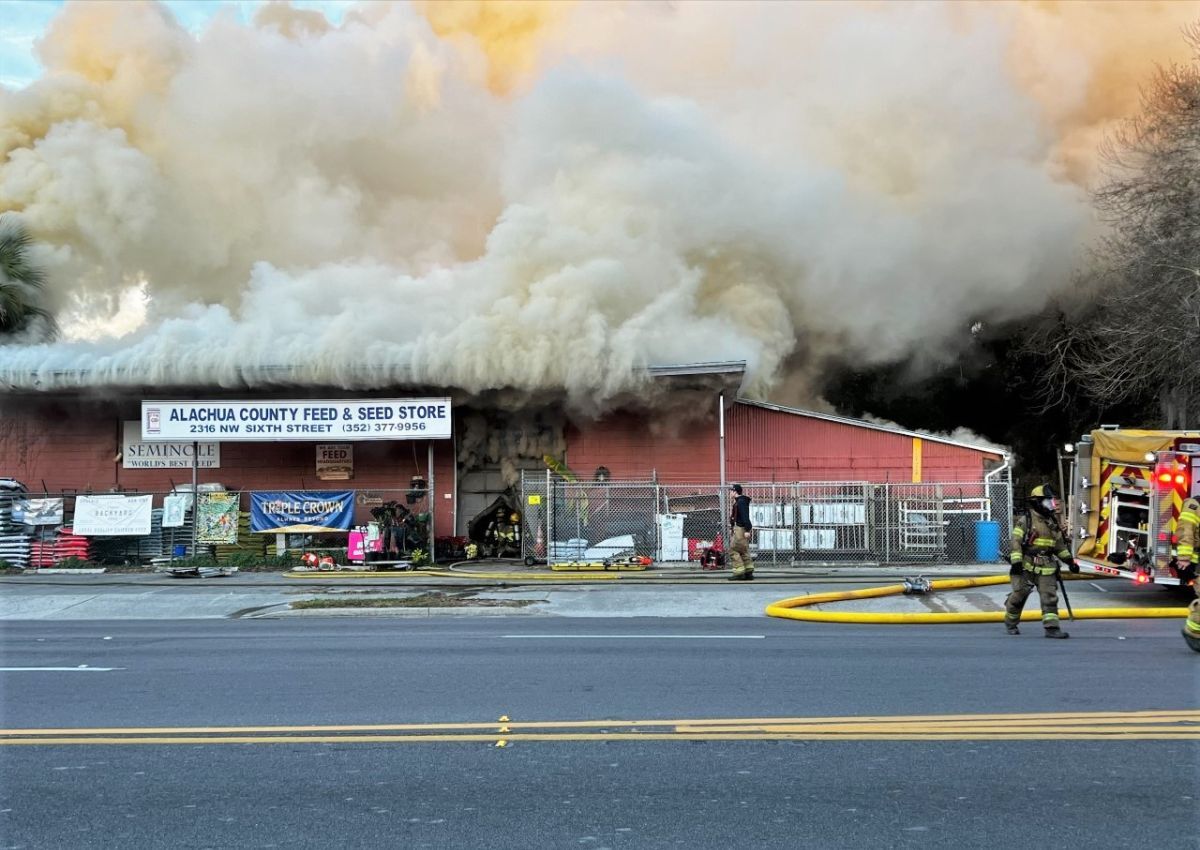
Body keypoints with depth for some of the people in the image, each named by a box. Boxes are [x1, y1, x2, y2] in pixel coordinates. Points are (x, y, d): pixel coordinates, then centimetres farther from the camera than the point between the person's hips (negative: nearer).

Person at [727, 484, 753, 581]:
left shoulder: (741, 502, -15)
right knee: (744, 552, 10)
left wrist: (747, 530, -27)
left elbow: (745, 516, -22)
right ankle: (748, 573, 10)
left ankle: (739, 573, -8)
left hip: (741, 529, -11)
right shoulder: (737, 501, 17)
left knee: (733, 550, -8)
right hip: (739, 529, 11)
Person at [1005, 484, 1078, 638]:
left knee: (1050, 597, -4)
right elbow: (1016, 542, -13)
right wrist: (1016, 562, -22)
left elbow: (1060, 544, 21)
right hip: (1026, 566, -5)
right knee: (1019, 595, -1)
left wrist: (1070, 561, 16)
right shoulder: (1025, 520, -7)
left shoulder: (1052, 523, 13)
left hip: (1046, 568, 5)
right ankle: (1010, 623, 19)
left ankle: (1051, 627, -6)